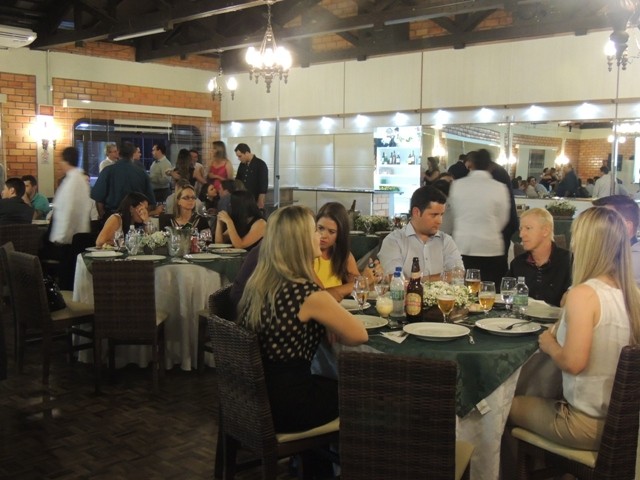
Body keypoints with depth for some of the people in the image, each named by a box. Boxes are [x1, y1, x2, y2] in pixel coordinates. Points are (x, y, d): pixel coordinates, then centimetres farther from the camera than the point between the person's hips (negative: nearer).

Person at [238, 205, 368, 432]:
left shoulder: (257, 283, -1)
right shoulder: (308, 294, -24)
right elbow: (359, 336, -11)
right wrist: (330, 320, 6)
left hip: (254, 397, 7)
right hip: (286, 406, -7)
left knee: (333, 383, 30)